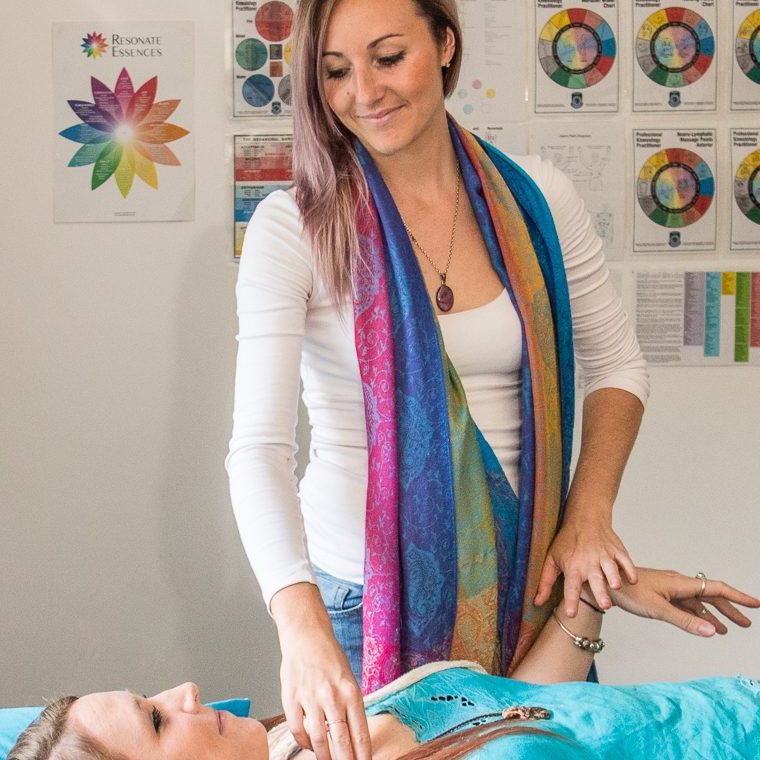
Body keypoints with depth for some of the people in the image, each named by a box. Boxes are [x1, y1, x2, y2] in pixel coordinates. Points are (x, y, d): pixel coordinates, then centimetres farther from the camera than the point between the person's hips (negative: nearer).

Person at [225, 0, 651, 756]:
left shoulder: (537, 201, -4)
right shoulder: (292, 227, -14)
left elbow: (616, 365, 7)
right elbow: (259, 444, -22)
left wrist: (589, 515, -7)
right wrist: (301, 622, -35)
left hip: (521, 579, 3)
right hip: (360, 590, -3)